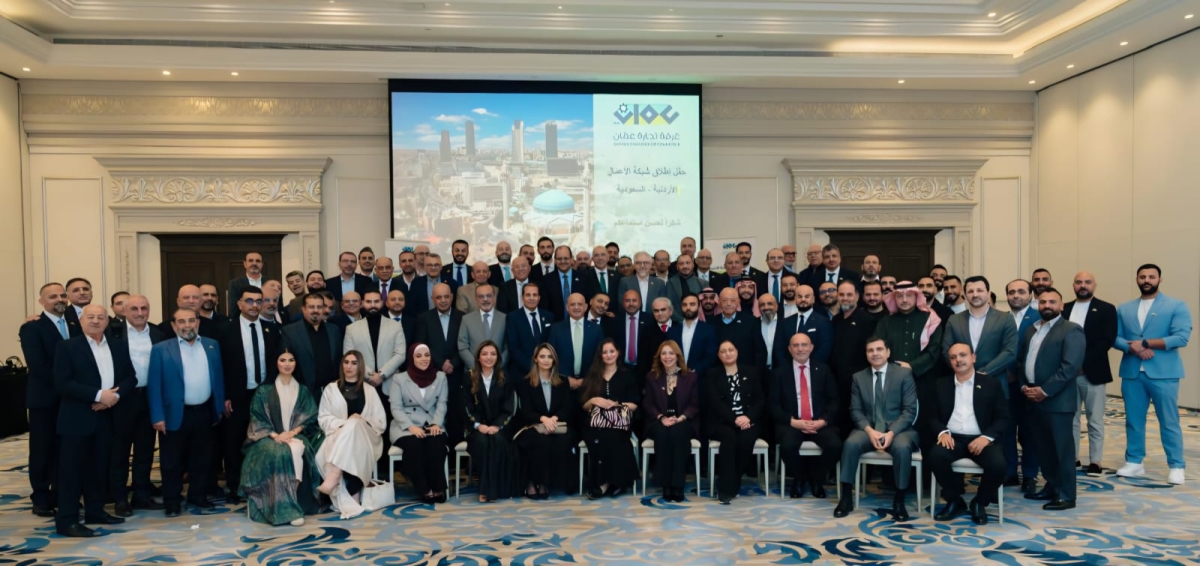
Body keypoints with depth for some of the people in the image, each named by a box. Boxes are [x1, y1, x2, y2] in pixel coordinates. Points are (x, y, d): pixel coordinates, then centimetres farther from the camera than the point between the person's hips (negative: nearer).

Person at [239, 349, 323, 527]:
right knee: (279, 453, -35)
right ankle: (287, 509, -36)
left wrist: (291, 433, -12)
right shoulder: (264, 390, 7)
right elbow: (257, 419, 1)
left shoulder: (303, 391, 13)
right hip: (269, 438, -1)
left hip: (296, 437, 1)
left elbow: (310, 419, 6)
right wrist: (275, 435, -16)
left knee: (296, 451, -34)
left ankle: (295, 504, -28)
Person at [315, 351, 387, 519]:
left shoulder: (369, 391, 18)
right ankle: (349, 504, -40)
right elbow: (323, 418, 6)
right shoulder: (331, 389, 18)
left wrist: (359, 422, -10)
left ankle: (332, 478, -46)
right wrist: (343, 424, -14)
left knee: (354, 425, -37)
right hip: (339, 436, 1)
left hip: (364, 437, -1)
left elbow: (381, 422, 10)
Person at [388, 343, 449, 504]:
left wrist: (436, 423, -15)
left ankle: (438, 488, -24)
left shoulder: (440, 377, 12)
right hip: (406, 427, -1)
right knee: (414, 444, -34)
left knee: (437, 443, -32)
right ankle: (424, 490, -24)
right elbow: (396, 408, -2)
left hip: (431, 425, 1)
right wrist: (411, 426, -19)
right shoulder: (399, 379, 5)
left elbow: (442, 404, 5)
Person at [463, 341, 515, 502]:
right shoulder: (469, 377, 5)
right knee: (482, 441, -32)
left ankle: (492, 488, -27)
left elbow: (508, 408, 1)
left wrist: (497, 426, -15)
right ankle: (486, 488, -25)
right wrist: (478, 425, -16)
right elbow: (466, 407, -1)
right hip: (477, 427, 0)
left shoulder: (505, 378, 6)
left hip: (499, 427, 0)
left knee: (498, 441, -32)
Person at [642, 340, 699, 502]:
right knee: (662, 433, -34)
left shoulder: (690, 376, 8)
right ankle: (666, 484, -28)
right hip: (659, 422, 1)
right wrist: (662, 418, -14)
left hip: (684, 422, 0)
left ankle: (678, 484, -30)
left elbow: (695, 404, 3)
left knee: (677, 433, -34)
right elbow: (647, 404, 5)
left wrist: (681, 418, -15)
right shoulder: (652, 377, 11)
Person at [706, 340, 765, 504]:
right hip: (721, 422, -1)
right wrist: (734, 419, -19)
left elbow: (760, 400, 6)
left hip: (748, 421, 2)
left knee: (746, 438, -32)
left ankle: (732, 482, -15)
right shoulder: (712, 374, 8)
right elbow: (714, 402, -5)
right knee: (730, 437, -34)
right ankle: (725, 488, -30)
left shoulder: (751, 372, 13)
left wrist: (748, 417, -14)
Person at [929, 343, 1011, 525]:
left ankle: (979, 502, 1)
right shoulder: (942, 385, 15)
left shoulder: (992, 384, 9)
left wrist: (986, 437, -15)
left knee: (998, 465, -31)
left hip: (981, 439, -1)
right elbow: (932, 415, 10)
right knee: (935, 456, -31)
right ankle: (954, 501, -4)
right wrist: (942, 432, -11)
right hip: (953, 438, 1)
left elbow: (1004, 418, 3)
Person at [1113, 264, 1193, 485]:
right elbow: (1115, 338, 4)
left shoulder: (1176, 306, 0)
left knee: (1169, 422, 2)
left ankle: (1175, 466, 12)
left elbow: (1181, 337, -12)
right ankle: (1134, 462, 19)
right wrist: (1134, 348, -15)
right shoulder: (1124, 309, 12)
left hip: (1163, 373, -3)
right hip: (1131, 372, 4)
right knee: (1133, 420, 9)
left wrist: (1145, 343, -15)